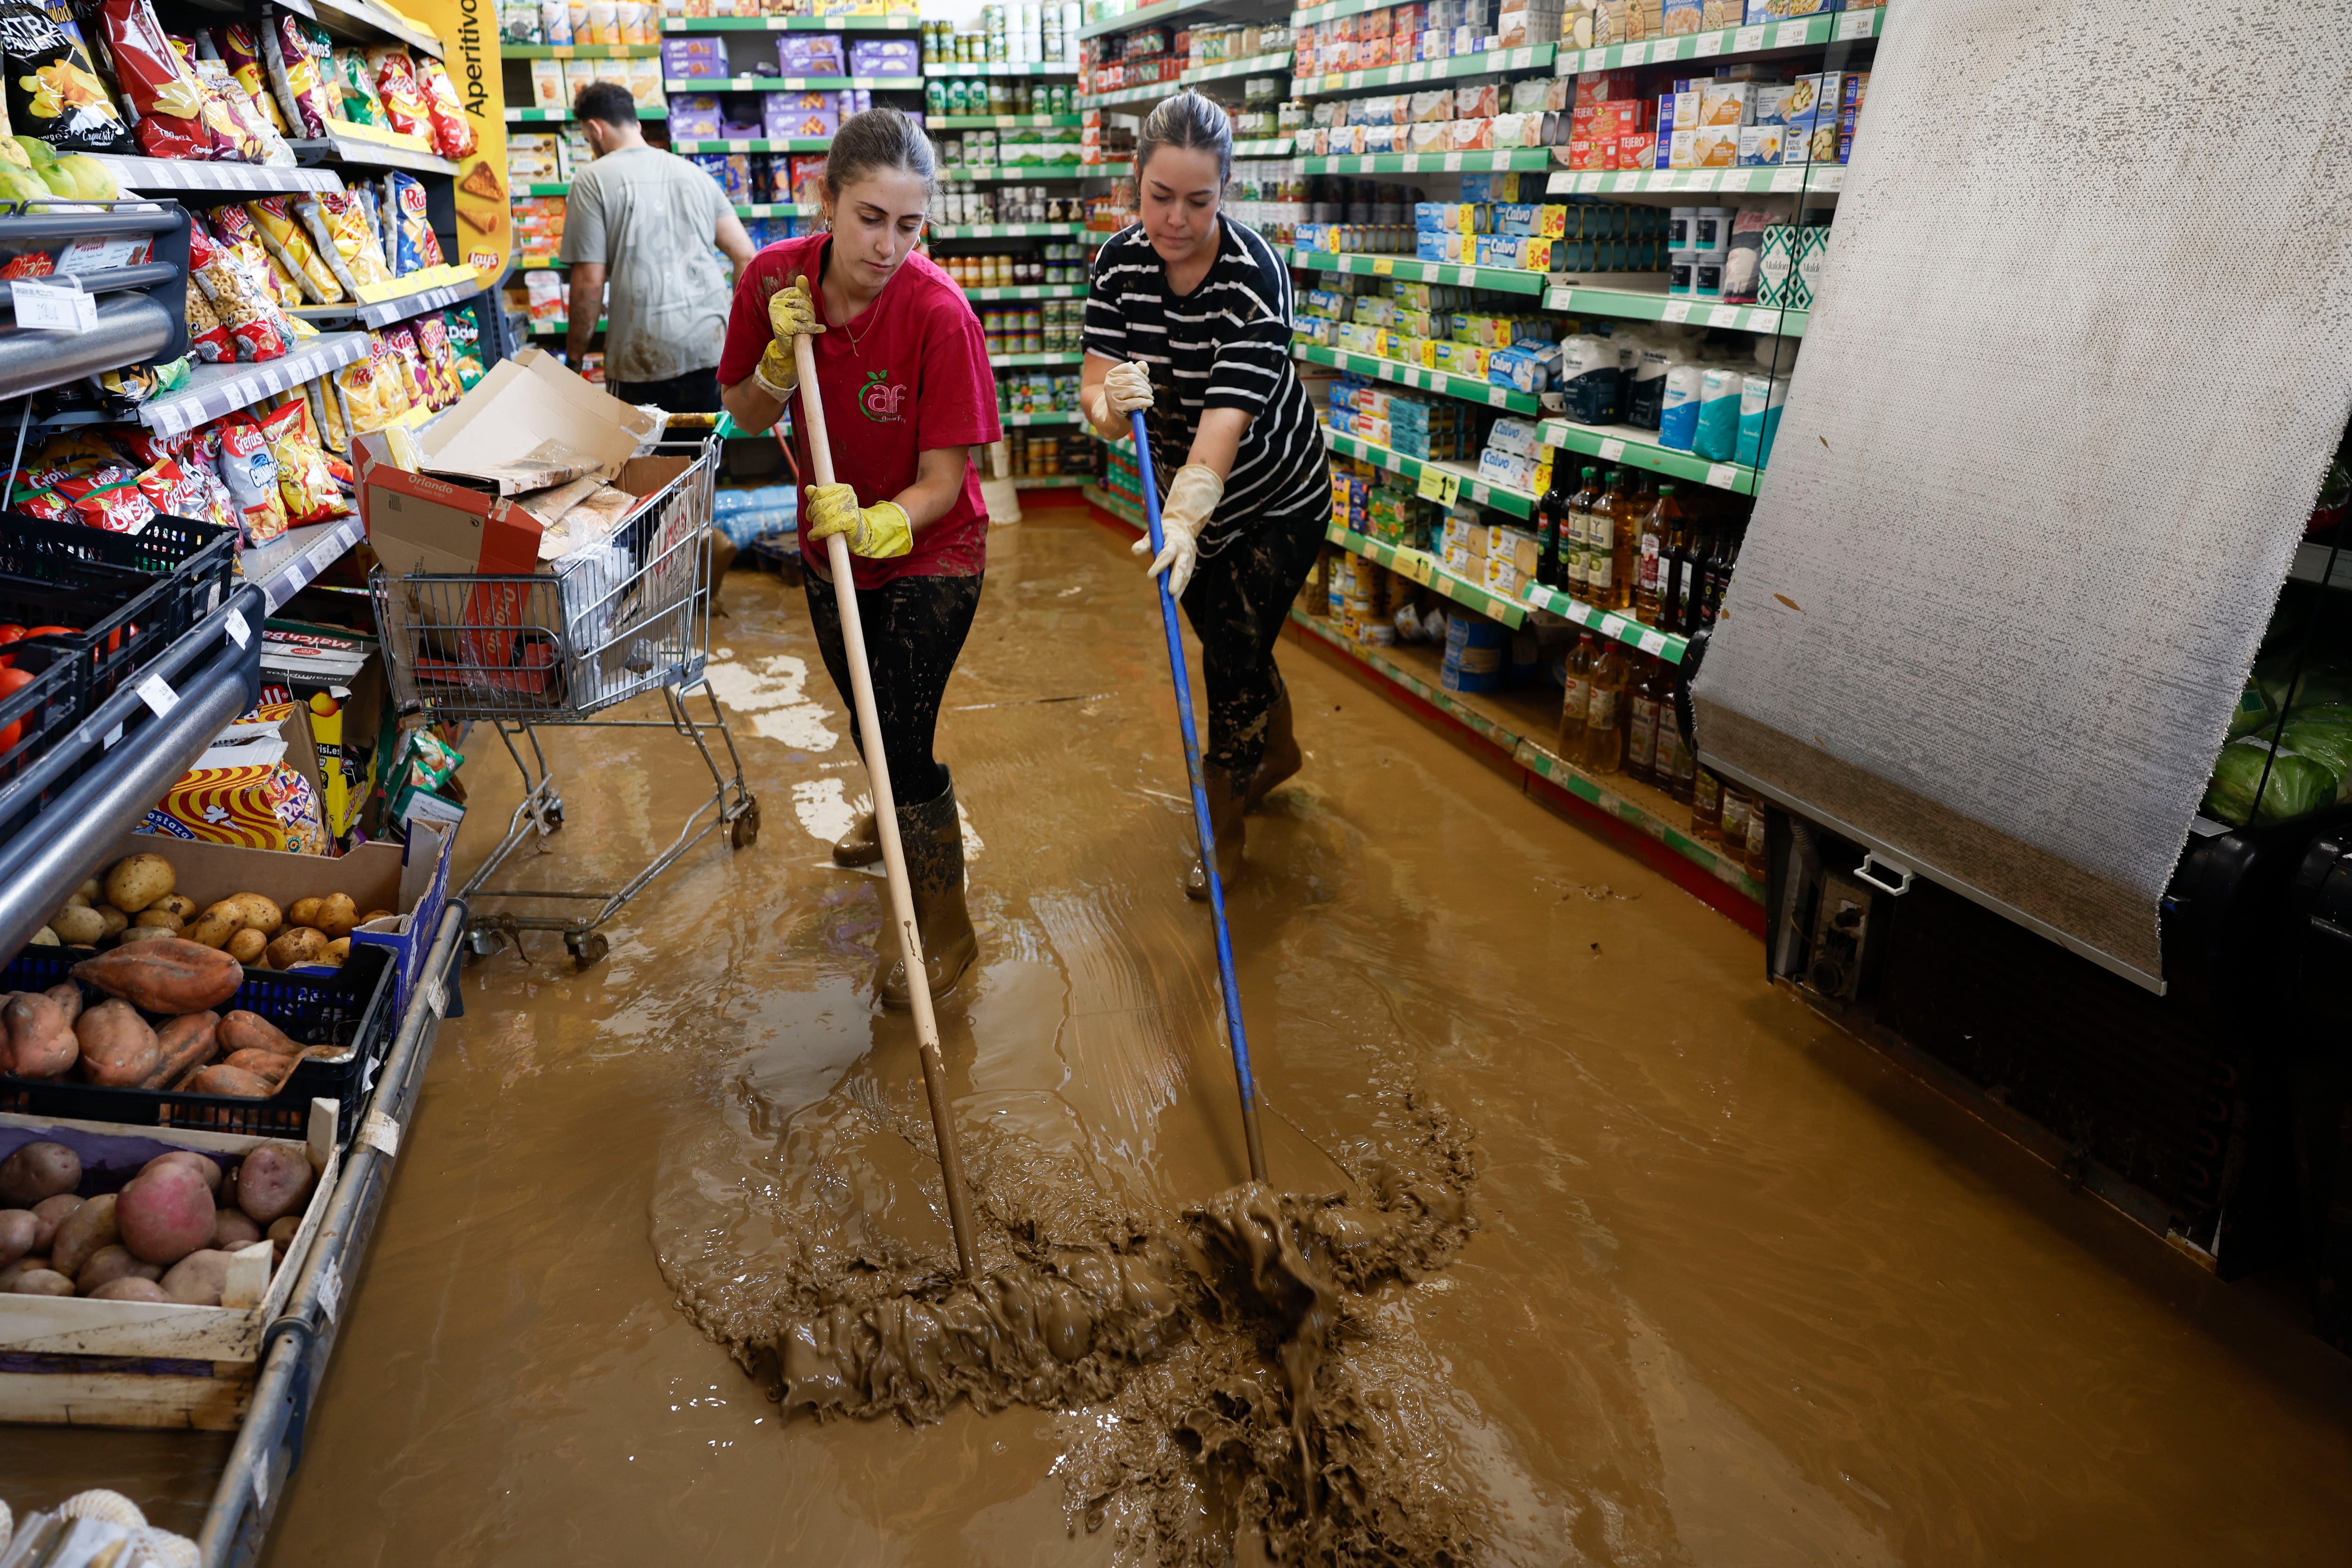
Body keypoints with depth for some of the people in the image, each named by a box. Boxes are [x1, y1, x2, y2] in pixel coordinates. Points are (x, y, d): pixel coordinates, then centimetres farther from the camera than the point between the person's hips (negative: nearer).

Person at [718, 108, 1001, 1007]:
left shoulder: (939, 314, -27)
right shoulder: (774, 279, -14)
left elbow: (943, 480, -25)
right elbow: (749, 419, -3)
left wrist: (878, 525, -44)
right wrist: (782, 355, -21)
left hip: (928, 553, -5)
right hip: (830, 540, 6)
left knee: (904, 739, -8)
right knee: (863, 711, 25)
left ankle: (946, 926, 15)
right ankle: (901, 820, 58)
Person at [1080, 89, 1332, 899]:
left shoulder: (1255, 273, -29)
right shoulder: (1120, 261, -14)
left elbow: (1227, 415, -39)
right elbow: (1096, 390, -20)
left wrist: (1186, 520, -53)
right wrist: (1111, 399, -44)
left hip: (1277, 499, -5)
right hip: (1183, 489, 6)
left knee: (1236, 655, -3)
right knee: (1225, 634, 20)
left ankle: (1223, 830, 18)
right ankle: (1276, 752, 48)